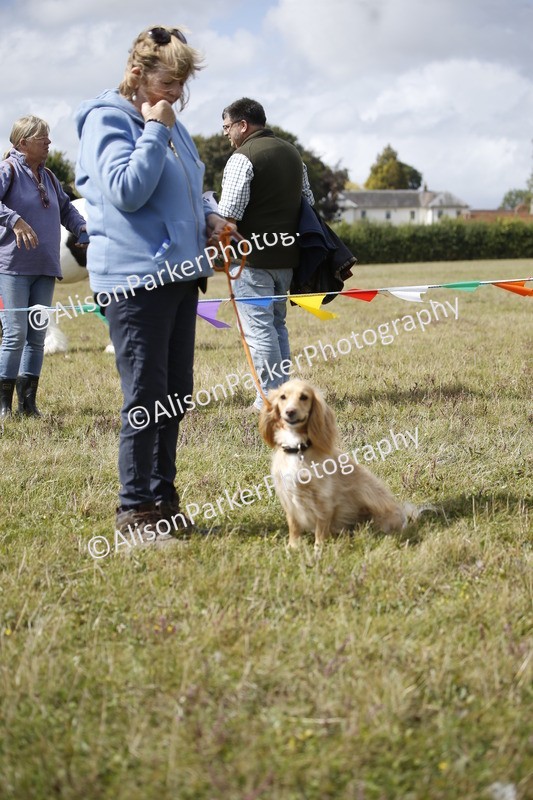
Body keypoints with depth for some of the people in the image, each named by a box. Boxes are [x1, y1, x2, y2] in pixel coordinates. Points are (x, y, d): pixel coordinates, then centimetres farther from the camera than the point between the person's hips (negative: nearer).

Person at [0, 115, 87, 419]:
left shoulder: (48, 176, 17)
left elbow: (66, 208, 28)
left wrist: (82, 228, 11)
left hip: (45, 269, 7)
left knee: (38, 336, 7)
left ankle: (28, 402, 14)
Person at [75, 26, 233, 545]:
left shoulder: (170, 125, 17)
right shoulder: (108, 119, -8)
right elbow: (127, 191, -21)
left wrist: (207, 218, 10)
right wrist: (155, 130, -16)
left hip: (179, 273, 9)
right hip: (133, 279, -9)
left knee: (175, 391, 12)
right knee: (145, 396, -7)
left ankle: (162, 497, 23)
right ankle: (135, 511, 2)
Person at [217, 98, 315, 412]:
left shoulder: (243, 157, -12)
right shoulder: (293, 153, 15)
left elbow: (228, 213, -19)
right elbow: (308, 200, 21)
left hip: (253, 256, -8)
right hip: (286, 255, 8)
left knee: (259, 327, -4)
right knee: (277, 323, 17)